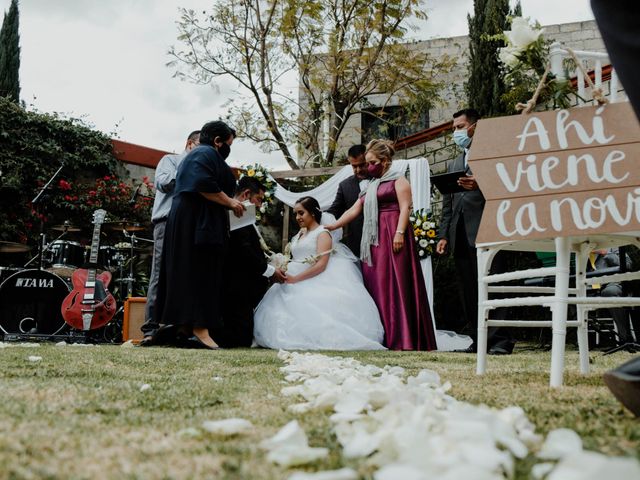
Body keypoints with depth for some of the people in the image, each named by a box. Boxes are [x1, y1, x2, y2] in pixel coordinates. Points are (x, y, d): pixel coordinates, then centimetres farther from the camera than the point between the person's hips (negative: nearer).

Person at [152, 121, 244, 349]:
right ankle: (199, 329, -17)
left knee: (187, 274, 8)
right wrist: (230, 202, -13)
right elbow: (205, 185, -22)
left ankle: (183, 324, 9)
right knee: (201, 273, -13)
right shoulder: (206, 154, -7)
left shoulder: (195, 154, 26)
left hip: (187, 223, 11)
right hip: (198, 222, -11)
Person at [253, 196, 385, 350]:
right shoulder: (300, 234, 23)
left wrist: (295, 279, -20)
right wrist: (283, 270, -3)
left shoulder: (322, 233, 0)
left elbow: (321, 265, -13)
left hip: (316, 280, -7)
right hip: (296, 280, 7)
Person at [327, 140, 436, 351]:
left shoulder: (398, 179, 3)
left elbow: (405, 207, -8)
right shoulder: (371, 185, 23)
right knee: (375, 286, 3)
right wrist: (332, 227, 14)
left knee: (394, 284, -11)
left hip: (392, 237, -7)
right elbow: (354, 210, 21)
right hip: (373, 240, 7)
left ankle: (400, 339, -10)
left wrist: (399, 233, -20)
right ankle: (381, 337, 5)